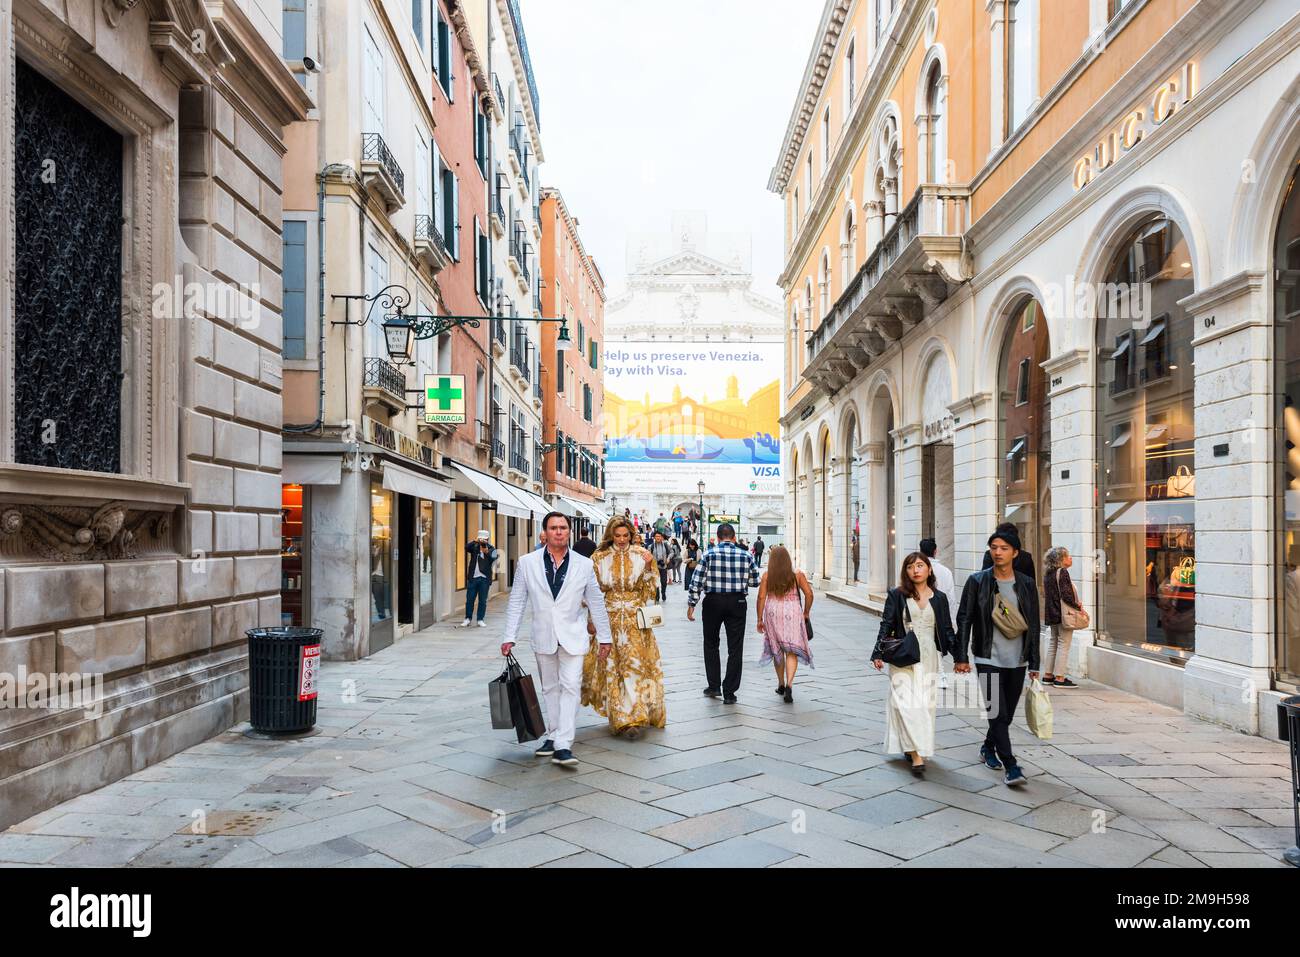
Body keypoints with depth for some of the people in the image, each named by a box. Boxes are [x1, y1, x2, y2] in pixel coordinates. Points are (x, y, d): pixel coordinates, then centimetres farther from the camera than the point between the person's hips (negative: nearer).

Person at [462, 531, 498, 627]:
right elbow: (467, 548, -12)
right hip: (473, 577, 1)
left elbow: (493, 557, -15)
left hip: (484, 578, -1)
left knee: (482, 600, 4)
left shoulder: (490, 548, 2)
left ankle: (480, 620, 12)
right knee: (469, 599, 4)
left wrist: (487, 552, -35)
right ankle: (467, 619, 14)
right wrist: (475, 541, -28)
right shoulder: (474, 547, 7)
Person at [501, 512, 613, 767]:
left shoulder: (584, 564, -1)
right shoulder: (527, 563, 0)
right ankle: (553, 736, 25)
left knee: (570, 687, -9)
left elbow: (596, 602, 6)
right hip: (544, 637, 2)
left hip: (572, 636, -1)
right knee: (550, 688, 12)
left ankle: (563, 746, -10)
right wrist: (509, 637, 1)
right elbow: (517, 602, 4)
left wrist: (604, 637, 8)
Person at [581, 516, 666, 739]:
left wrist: (648, 567, -13)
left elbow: (651, 589, 2)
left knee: (634, 664, -10)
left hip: (635, 620, -1)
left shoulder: (641, 555, 1)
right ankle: (617, 715, 18)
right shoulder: (599, 558, 1)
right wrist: (591, 620, 2)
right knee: (611, 668, 5)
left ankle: (631, 718, -9)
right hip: (608, 619, 1)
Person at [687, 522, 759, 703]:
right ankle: (729, 693, 6)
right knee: (735, 648, 6)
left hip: (713, 602, 0)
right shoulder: (746, 556, 2)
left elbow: (696, 581, -6)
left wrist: (691, 604, -1)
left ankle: (714, 686, 19)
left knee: (711, 644, 17)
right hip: (737, 603, 1)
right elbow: (755, 582, 8)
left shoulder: (709, 554, -2)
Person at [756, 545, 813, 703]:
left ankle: (781, 684, 27)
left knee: (777, 649, 16)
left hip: (773, 613, 1)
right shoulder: (797, 575, 1)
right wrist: (806, 613, 12)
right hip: (793, 613, -1)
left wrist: (759, 619, 1)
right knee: (792, 650, 0)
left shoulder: (766, 576, -1)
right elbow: (809, 594, -1)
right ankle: (789, 684, -19)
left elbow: (761, 598, -4)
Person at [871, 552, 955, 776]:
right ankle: (916, 755, -11)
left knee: (925, 703, 3)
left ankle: (915, 748, 18)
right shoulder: (896, 596, 1)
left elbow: (947, 630, 11)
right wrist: (878, 654, -9)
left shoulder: (939, 598, 8)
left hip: (929, 659, 3)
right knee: (907, 703, -10)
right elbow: (886, 626, 0)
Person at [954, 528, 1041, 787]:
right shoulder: (977, 581, -3)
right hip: (989, 658, -3)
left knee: (1007, 713, 13)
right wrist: (961, 657, -7)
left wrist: (1034, 663, 6)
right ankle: (1011, 766, -3)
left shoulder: (1027, 584, 4)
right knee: (997, 712, -9)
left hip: (1017, 660, 3)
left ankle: (988, 748, 36)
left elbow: (1033, 625, 7)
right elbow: (964, 620, -3)